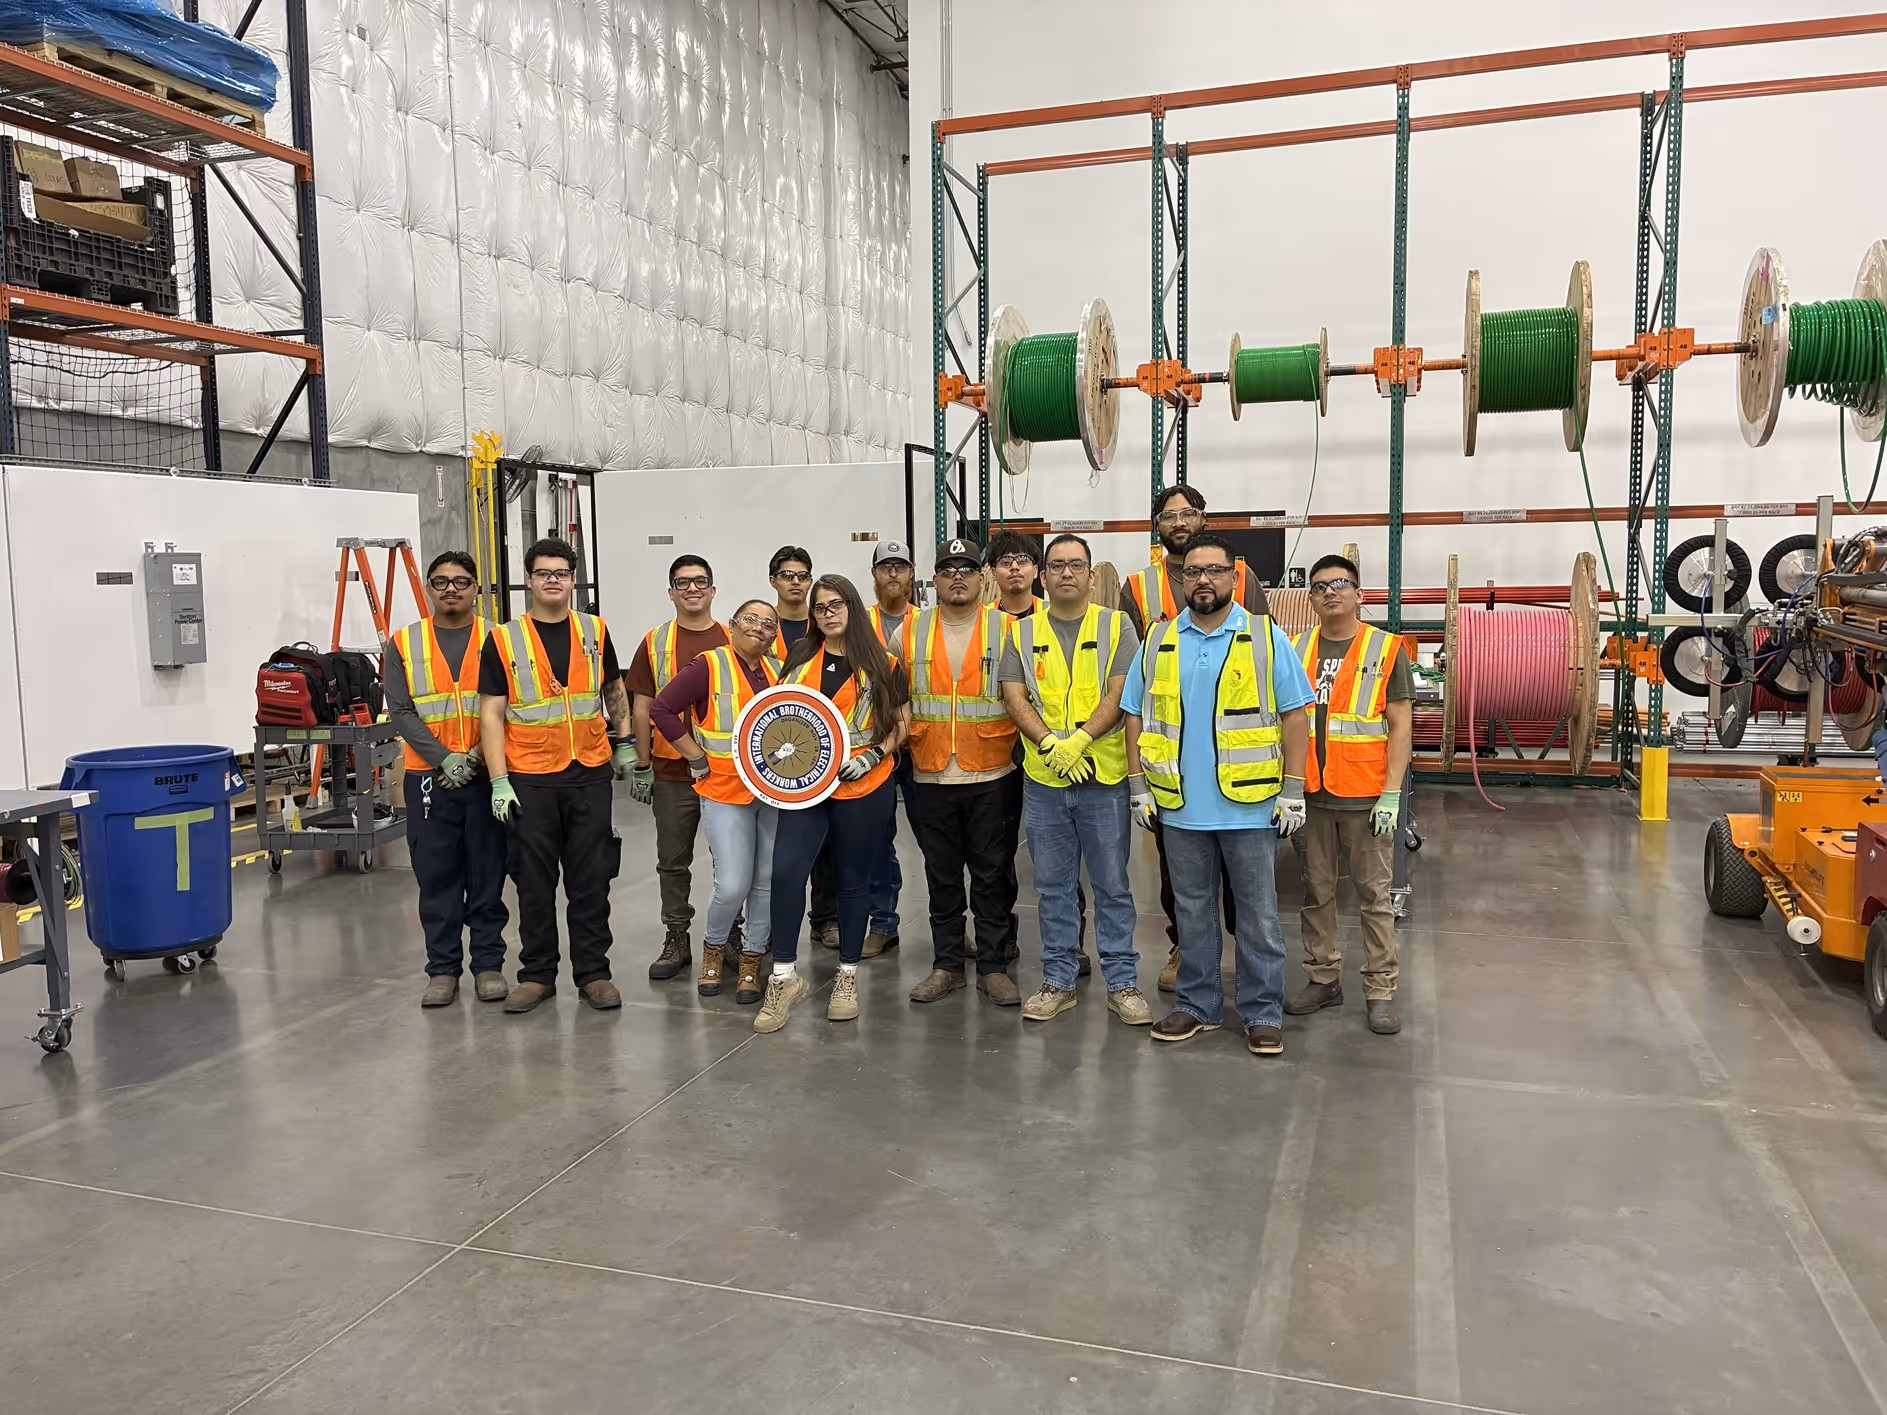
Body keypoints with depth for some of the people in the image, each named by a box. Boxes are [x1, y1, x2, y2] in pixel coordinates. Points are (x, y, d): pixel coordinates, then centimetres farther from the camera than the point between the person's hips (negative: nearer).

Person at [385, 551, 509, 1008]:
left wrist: (478, 756, -13)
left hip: (486, 775, -1)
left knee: (487, 874, 6)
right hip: (428, 777, 1)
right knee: (436, 876, 7)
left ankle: (488, 964, 17)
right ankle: (442, 968, 17)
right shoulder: (404, 644, 4)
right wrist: (445, 758, -13)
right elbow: (401, 712, -2)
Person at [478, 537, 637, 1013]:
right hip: (530, 779, -1)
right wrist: (499, 782, -8)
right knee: (534, 882, 7)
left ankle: (593, 972, 16)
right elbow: (491, 714, -3)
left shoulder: (595, 631, 6)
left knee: (591, 880, 6)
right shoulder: (503, 640, -2)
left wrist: (624, 744, 14)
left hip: (590, 775, 2)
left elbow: (615, 692, 19)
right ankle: (537, 974, 20)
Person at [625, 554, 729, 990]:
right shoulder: (655, 642, 4)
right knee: (673, 860, 9)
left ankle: (727, 939, 22)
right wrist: (642, 765, 2)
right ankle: (676, 939, 22)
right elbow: (643, 706, 5)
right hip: (672, 771, 1)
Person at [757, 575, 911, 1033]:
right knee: (785, 871, -12)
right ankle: (784, 976, 1)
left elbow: (901, 722, 5)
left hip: (863, 788, -2)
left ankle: (848, 977, 23)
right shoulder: (801, 658, 10)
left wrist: (873, 756, -11)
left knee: (852, 880, 7)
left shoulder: (883, 665, 1)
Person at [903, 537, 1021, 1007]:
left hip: (992, 778, -2)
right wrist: (907, 739, 7)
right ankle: (946, 965, 22)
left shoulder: (1007, 628, 0)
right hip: (930, 778, 2)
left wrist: (1015, 745, -1)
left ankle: (993, 967, 16)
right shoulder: (911, 631, 5)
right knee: (942, 876, 10)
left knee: (992, 875, 5)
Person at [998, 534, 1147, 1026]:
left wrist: (1077, 741, -19)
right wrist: (1051, 746, -15)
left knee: (1112, 885, 5)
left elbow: (1119, 694, -7)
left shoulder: (1116, 626, 2)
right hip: (1042, 780, 2)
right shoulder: (1023, 632, 7)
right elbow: (1014, 697, -1)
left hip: (1104, 777, -2)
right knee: (1053, 886, 10)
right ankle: (1058, 981, 21)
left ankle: (1122, 982, 15)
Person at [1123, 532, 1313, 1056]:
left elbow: (1295, 715, -2)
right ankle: (1197, 1005, 25)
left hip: (1251, 805, -2)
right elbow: (1136, 716, 9)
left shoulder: (1266, 637, -1)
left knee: (1259, 915, 5)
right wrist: (1139, 786, 3)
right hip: (1181, 806, 3)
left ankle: (1262, 1013, 17)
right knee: (1192, 911, 13)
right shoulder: (1158, 642, 6)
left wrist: (1293, 790, -6)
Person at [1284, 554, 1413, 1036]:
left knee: (1375, 895, 3)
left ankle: (1380, 990, 12)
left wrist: (1392, 792, -11)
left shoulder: (1386, 649, -2)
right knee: (1317, 892, 11)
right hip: (1310, 796, 3)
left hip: (1366, 797, -3)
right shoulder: (1296, 651, 7)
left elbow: (1399, 726, -4)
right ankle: (1323, 978, 24)